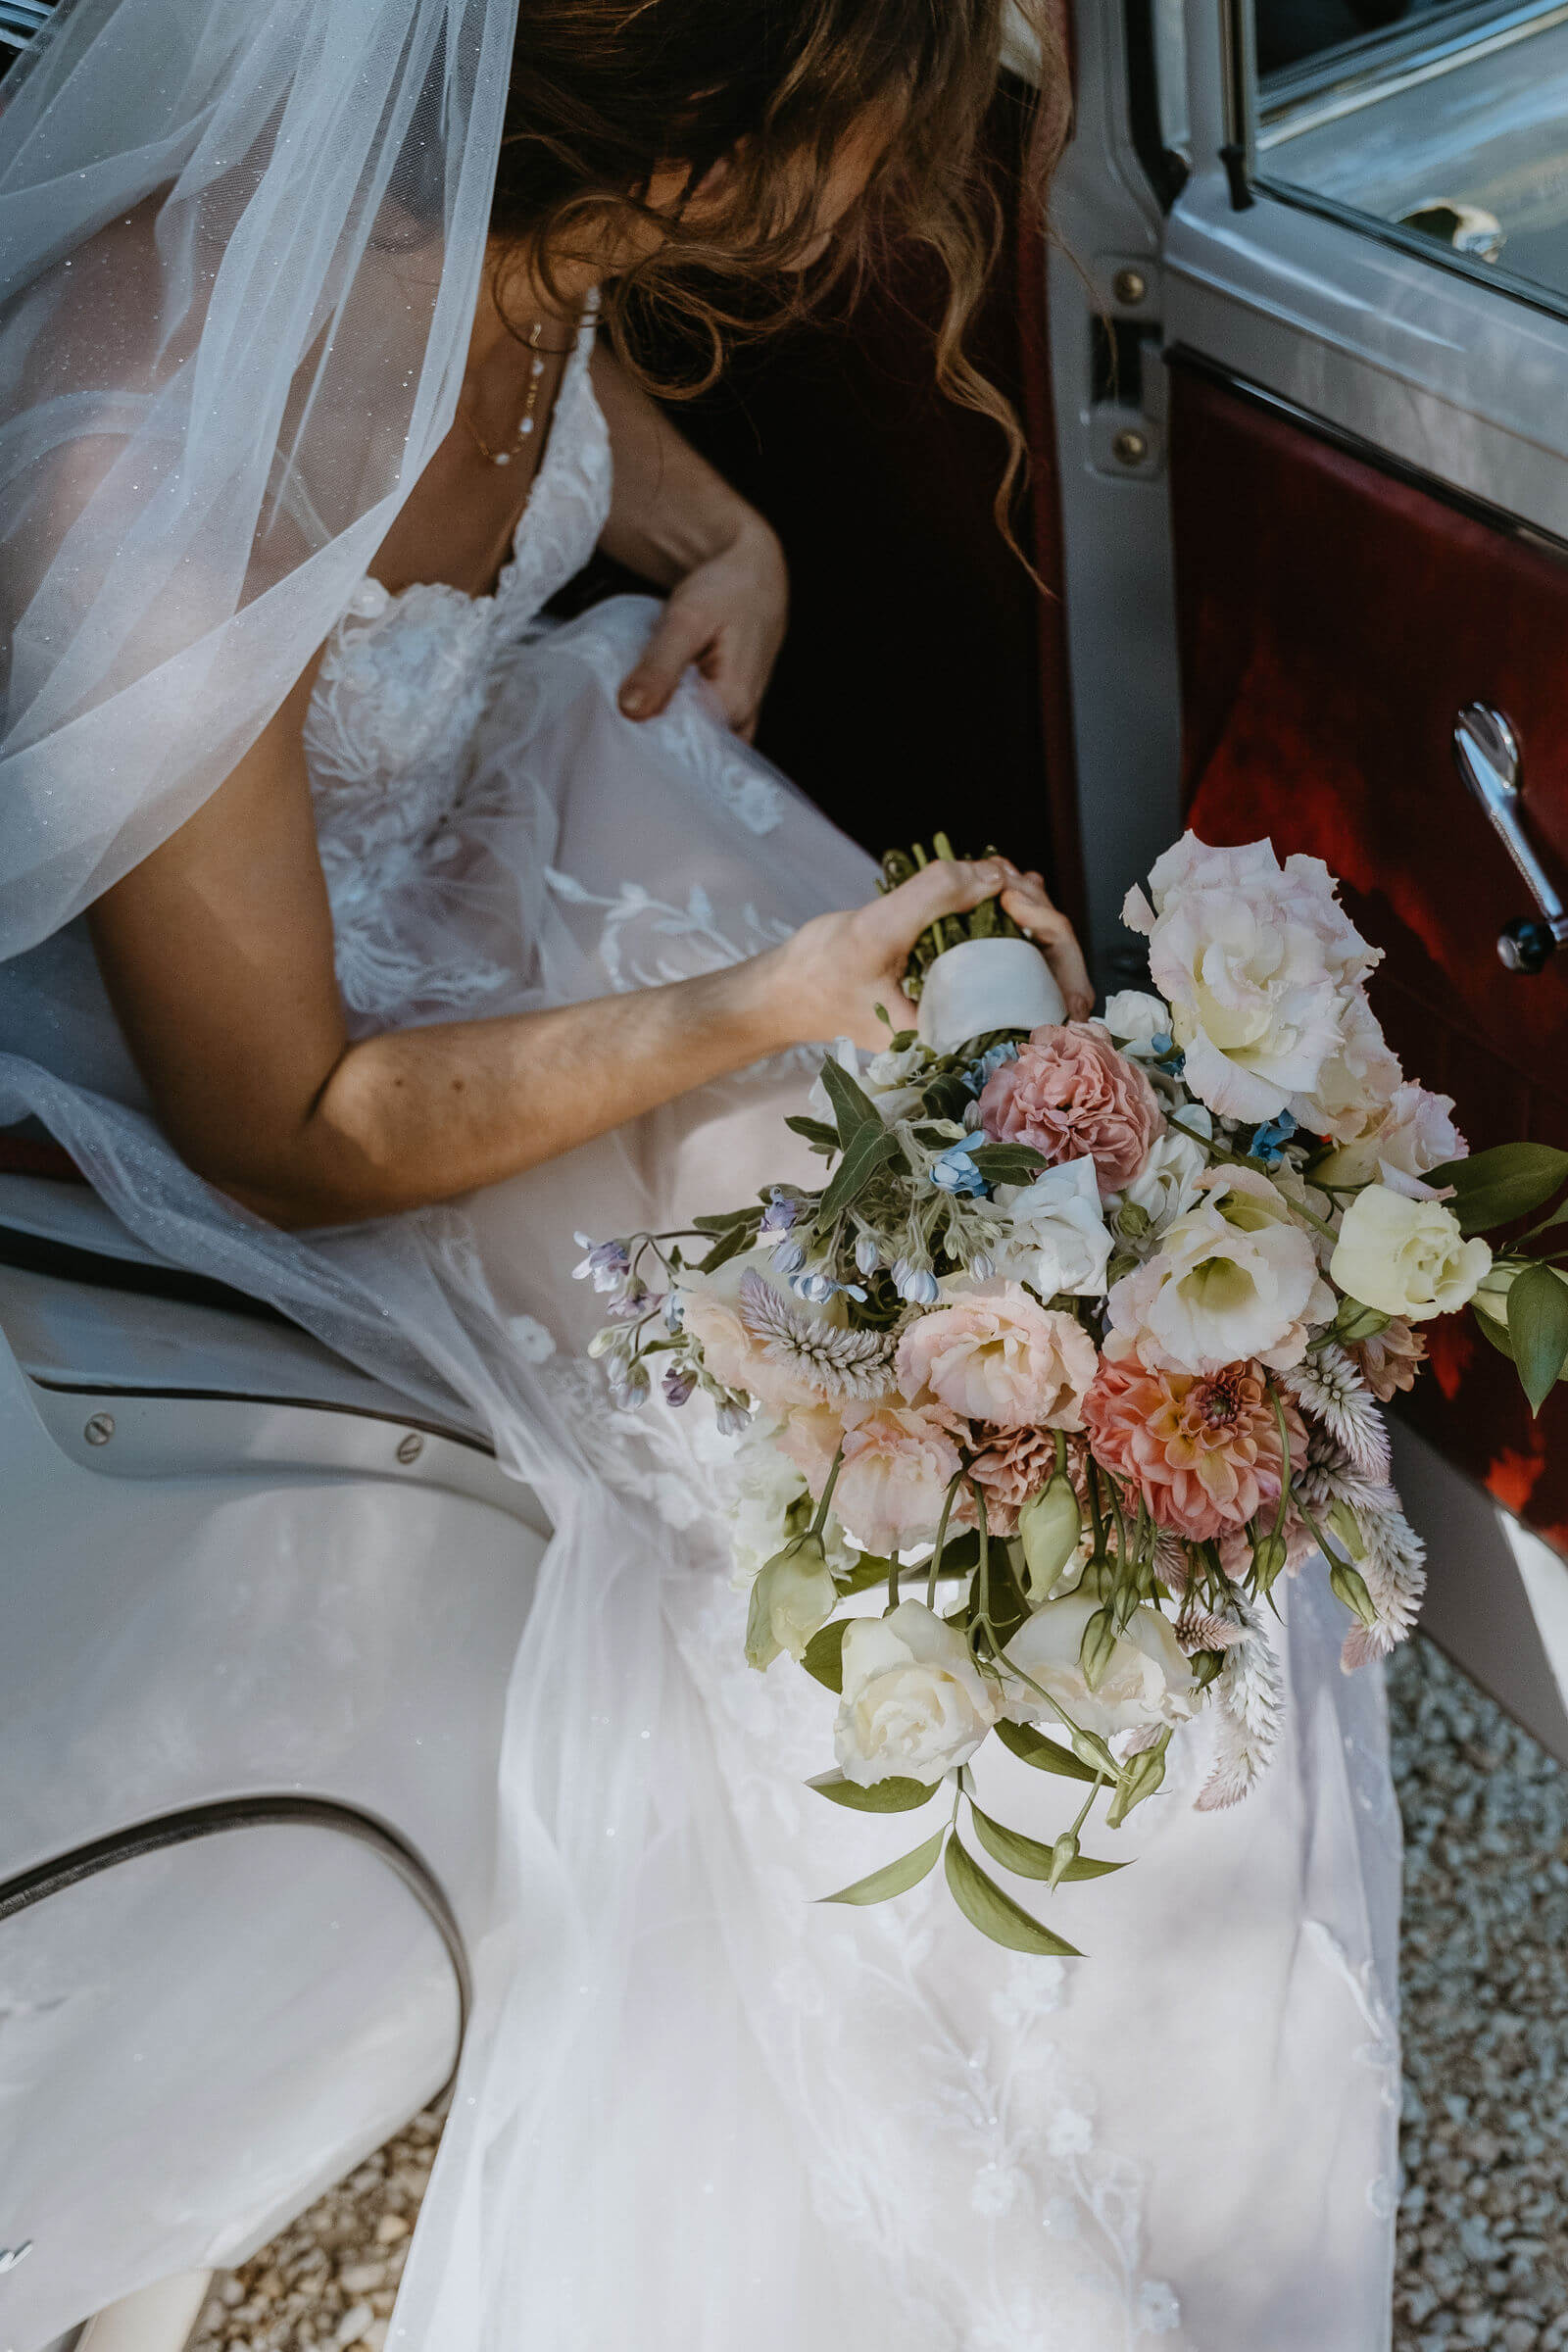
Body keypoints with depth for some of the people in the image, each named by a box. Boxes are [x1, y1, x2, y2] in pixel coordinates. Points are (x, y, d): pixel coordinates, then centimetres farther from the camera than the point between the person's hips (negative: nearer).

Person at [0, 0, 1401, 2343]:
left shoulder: (486, 197, -17)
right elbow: (289, 1134, -27)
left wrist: (723, 534, -5)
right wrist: (770, 1000, -32)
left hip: (513, 792, 8)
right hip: (275, 1041, -7)